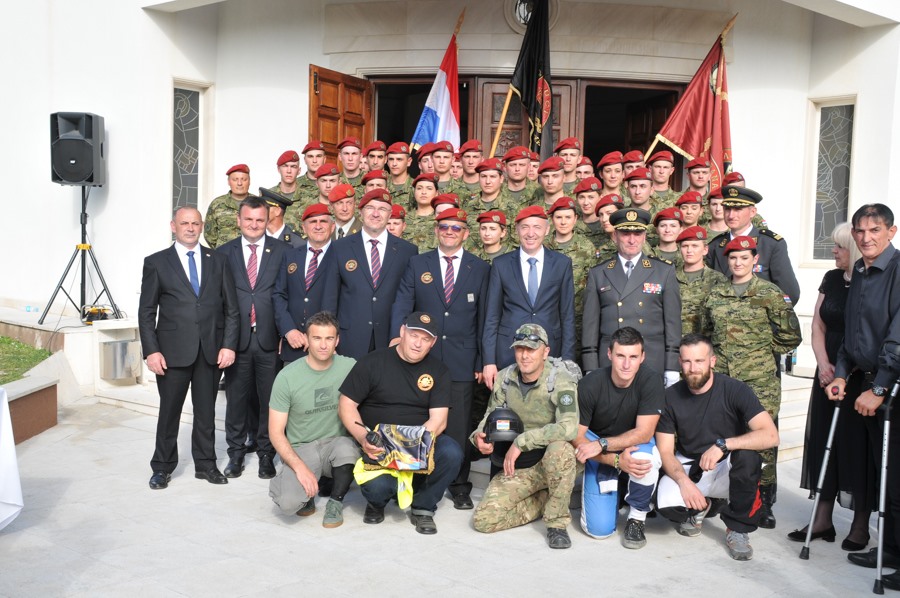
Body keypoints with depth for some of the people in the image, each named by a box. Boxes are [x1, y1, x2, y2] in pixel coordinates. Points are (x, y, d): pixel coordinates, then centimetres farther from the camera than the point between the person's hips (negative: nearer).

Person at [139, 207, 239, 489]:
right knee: (169, 411, 7)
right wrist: (151, 351, -7)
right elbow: (146, 312, 1)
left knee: (206, 410, 10)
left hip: (211, 350, 2)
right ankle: (163, 467, 22)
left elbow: (231, 307, 6)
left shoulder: (217, 260, 8)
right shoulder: (156, 262, 3)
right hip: (173, 350, -2)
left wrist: (228, 345, -3)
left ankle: (205, 464, 23)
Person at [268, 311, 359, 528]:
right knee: (289, 502, -27)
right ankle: (309, 492, 11)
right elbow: (276, 432, -7)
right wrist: (300, 467, -20)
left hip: (336, 442, 1)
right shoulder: (287, 376, -10)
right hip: (300, 448, -1)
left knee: (347, 449, -35)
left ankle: (336, 500, -5)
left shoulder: (350, 368, -8)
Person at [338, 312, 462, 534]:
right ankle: (377, 501, 9)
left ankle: (423, 506, -2)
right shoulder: (372, 362, -2)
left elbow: (438, 419, -6)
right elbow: (346, 406, -3)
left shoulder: (439, 371, 3)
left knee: (452, 453, -29)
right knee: (377, 486, -33)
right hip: (378, 446, -2)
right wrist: (363, 438, -20)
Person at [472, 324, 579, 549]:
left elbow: (569, 427, -30)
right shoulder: (504, 378, 0)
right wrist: (479, 436, -13)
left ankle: (557, 523, -17)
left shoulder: (561, 380, -15)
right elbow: (491, 416, 11)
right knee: (483, 520, -14)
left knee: (560, 449, -40)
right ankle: (549, 500, 8)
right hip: (515, 468, 5)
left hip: (549, 462, -4)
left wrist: (521, 441, -29)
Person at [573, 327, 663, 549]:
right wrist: (617, 461, -28)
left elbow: (644, 433, -22)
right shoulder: (589, 385, -18)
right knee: (599, 529, -13)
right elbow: (577, 437, -15)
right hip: (601, 458, 1)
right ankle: (616, 490, 22)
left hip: (635, 448, 0)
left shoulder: (651, 381, -19)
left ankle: (636, 518, -10)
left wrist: (602, 444, -32)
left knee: (645, 455, -38)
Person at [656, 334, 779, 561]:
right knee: (666, 504, -29)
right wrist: (683, 481, -27)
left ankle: (738, 530, -12)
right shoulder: (671, 397, -8)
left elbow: (770, 435, -26)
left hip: (726, 469, -1)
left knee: (747, 455, -35)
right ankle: (701, 507, 11)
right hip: (688, 468, 1)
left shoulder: (734, 389, -15)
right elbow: (665, 452, -7)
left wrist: (723, 444, -36)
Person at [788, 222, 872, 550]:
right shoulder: (832, 279, 9)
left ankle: (861, 524, 15)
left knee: (860, 447, 2)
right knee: (824, 443, 8)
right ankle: (822, 519, 18)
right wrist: (824, 365, -3)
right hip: (830, 375, 6)